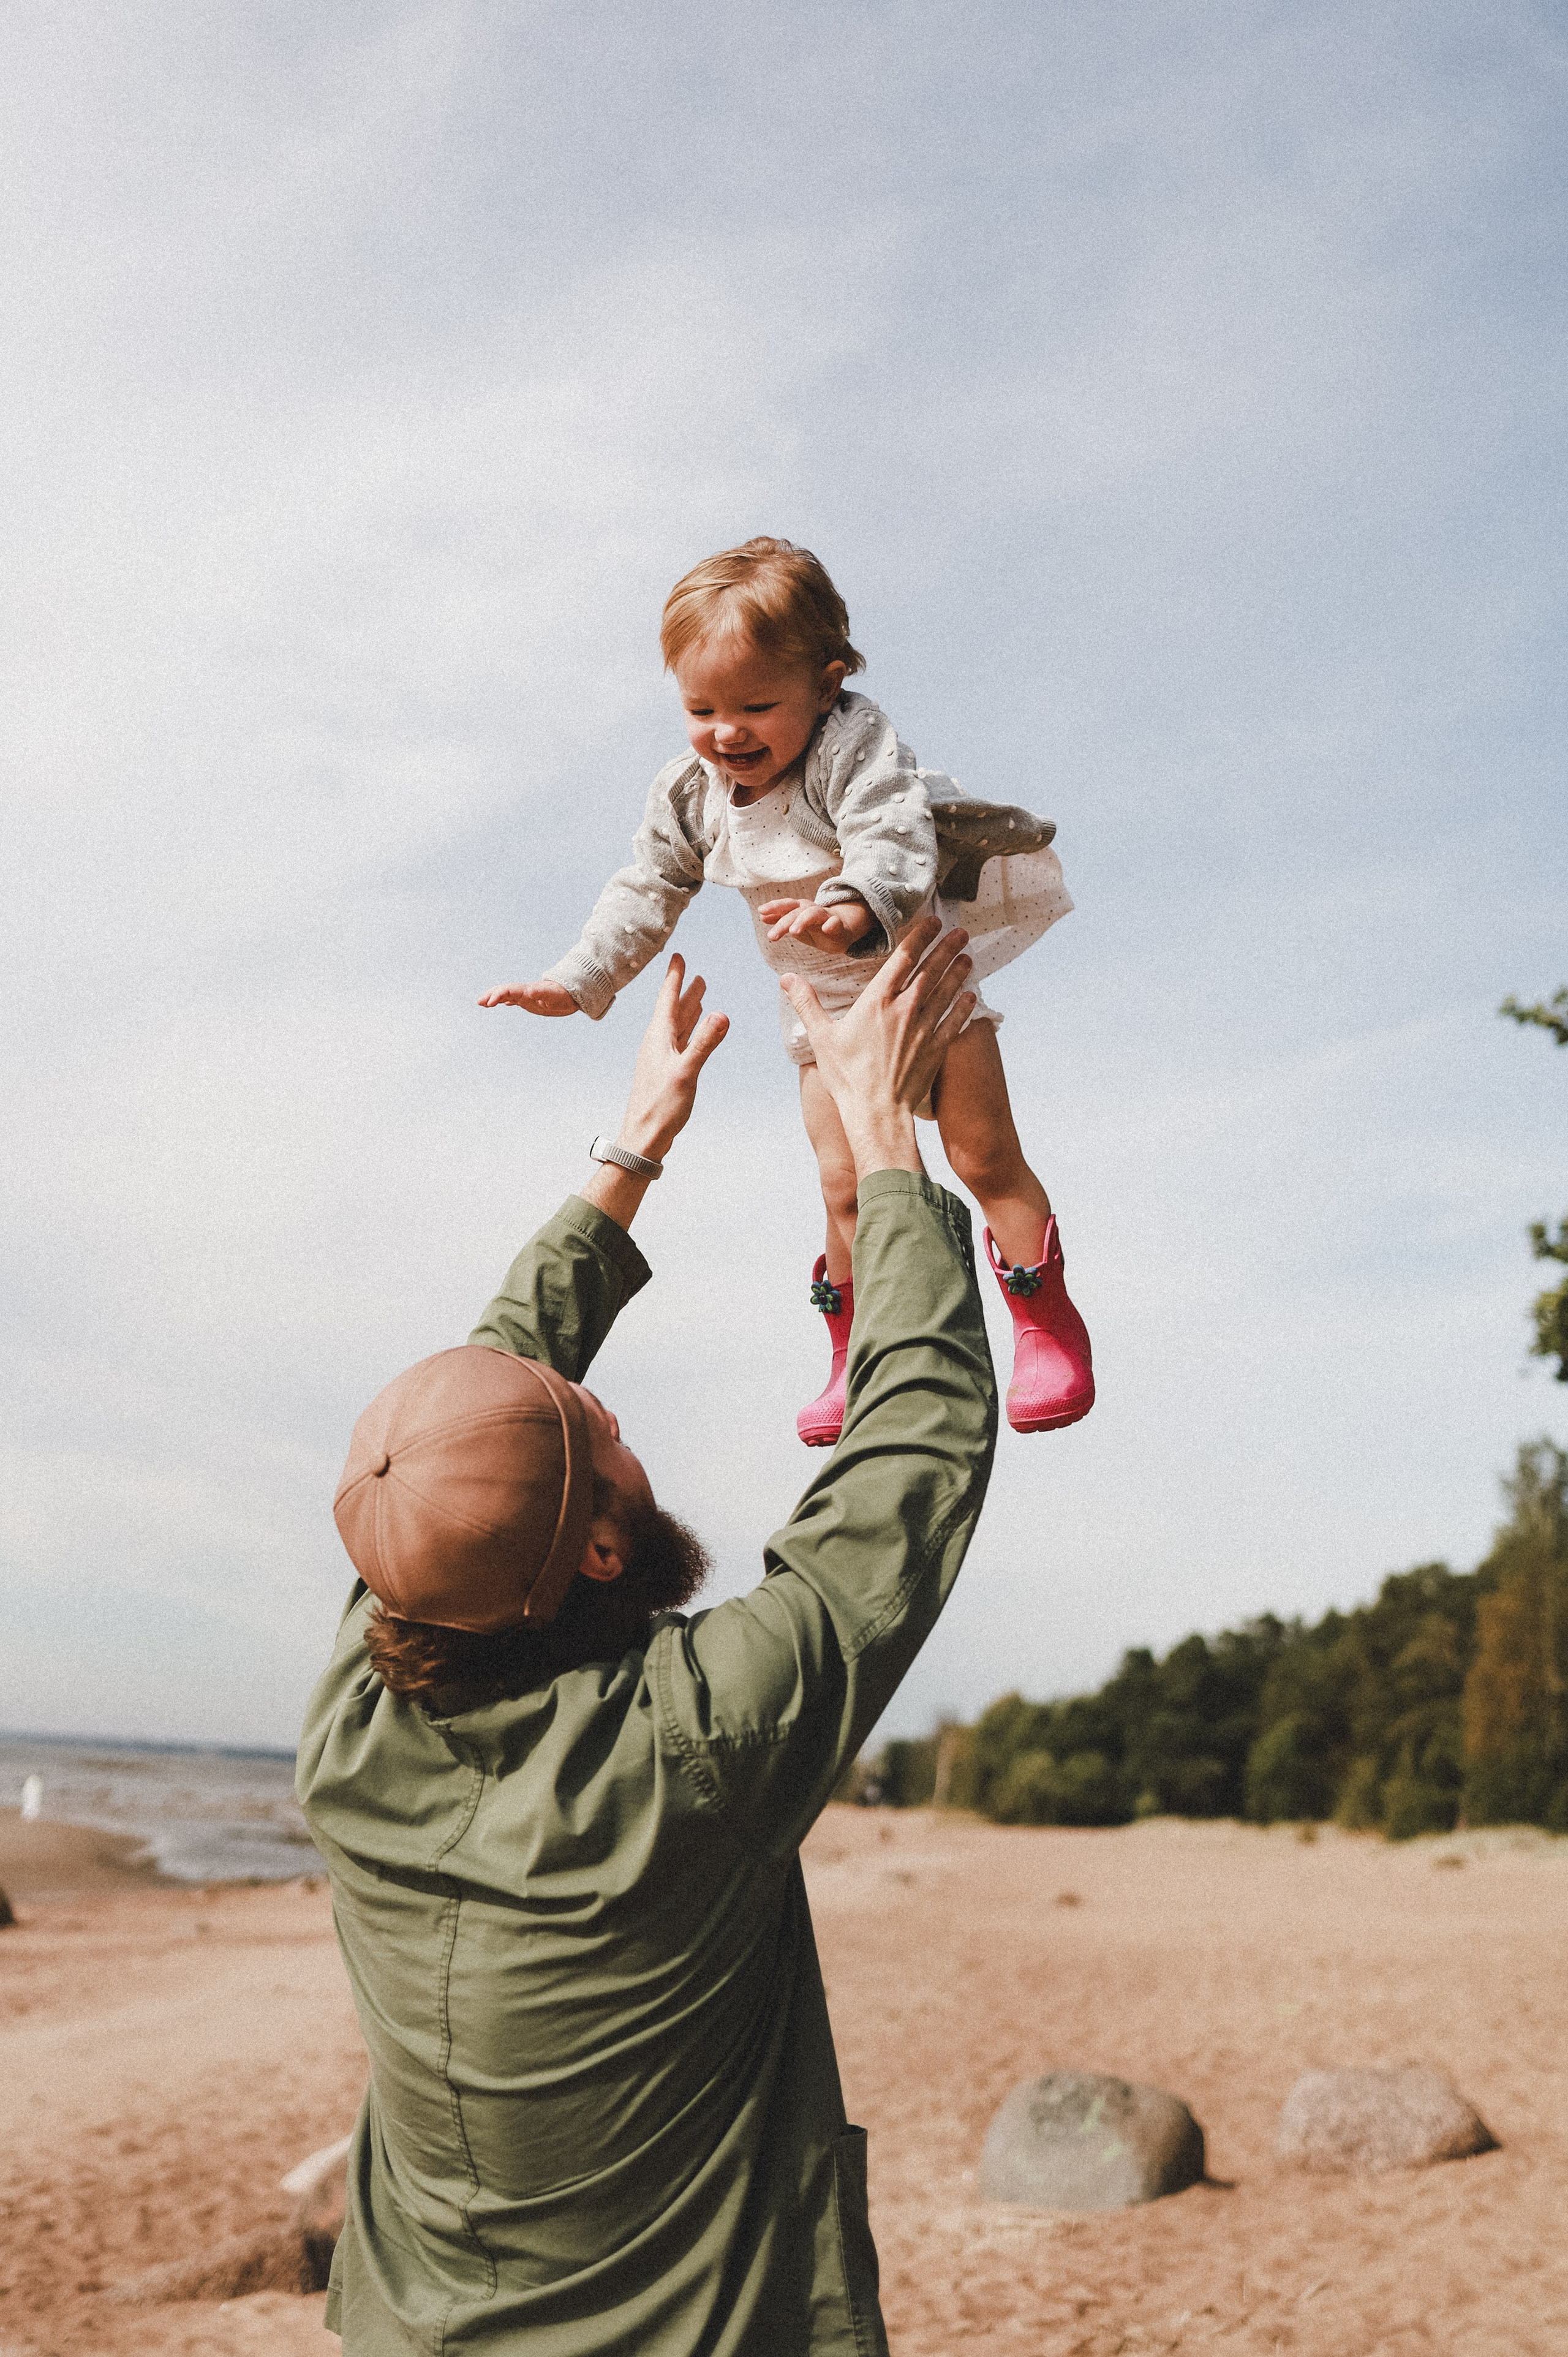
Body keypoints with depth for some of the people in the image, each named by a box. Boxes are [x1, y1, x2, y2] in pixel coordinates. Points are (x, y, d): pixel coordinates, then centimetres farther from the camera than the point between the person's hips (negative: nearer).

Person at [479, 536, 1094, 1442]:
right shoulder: (690, 792, -9)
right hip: (824, 1005, 4)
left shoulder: (855, 743, -27)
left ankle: (1050, 1327, 13)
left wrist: (855, 907, -65)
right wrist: (576, 983, -1)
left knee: (984, 1155, -5)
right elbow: (648, 893, 4)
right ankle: (859, 1358, 20)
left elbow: (894, 840, -43)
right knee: (846, 1186, 2)